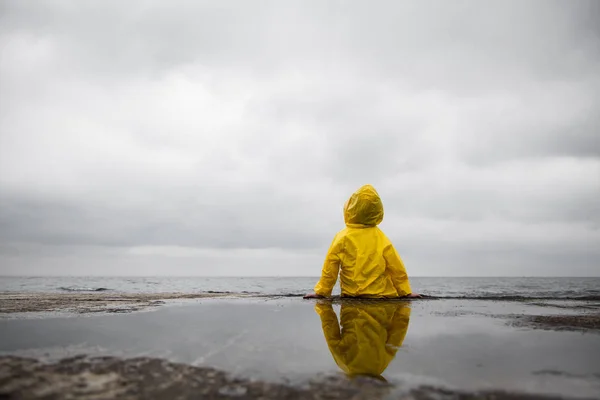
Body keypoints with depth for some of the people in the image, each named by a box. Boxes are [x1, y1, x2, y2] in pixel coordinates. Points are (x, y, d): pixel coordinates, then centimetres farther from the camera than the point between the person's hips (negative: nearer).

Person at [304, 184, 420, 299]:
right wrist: (405, 292, 15)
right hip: (382, 296, 1)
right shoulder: (381, 238, 1)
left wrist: (321, 292, 11)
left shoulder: (342, 237, -2)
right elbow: (397, 268, 5)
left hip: (351, 296, 0)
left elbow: (329, 269, 1)